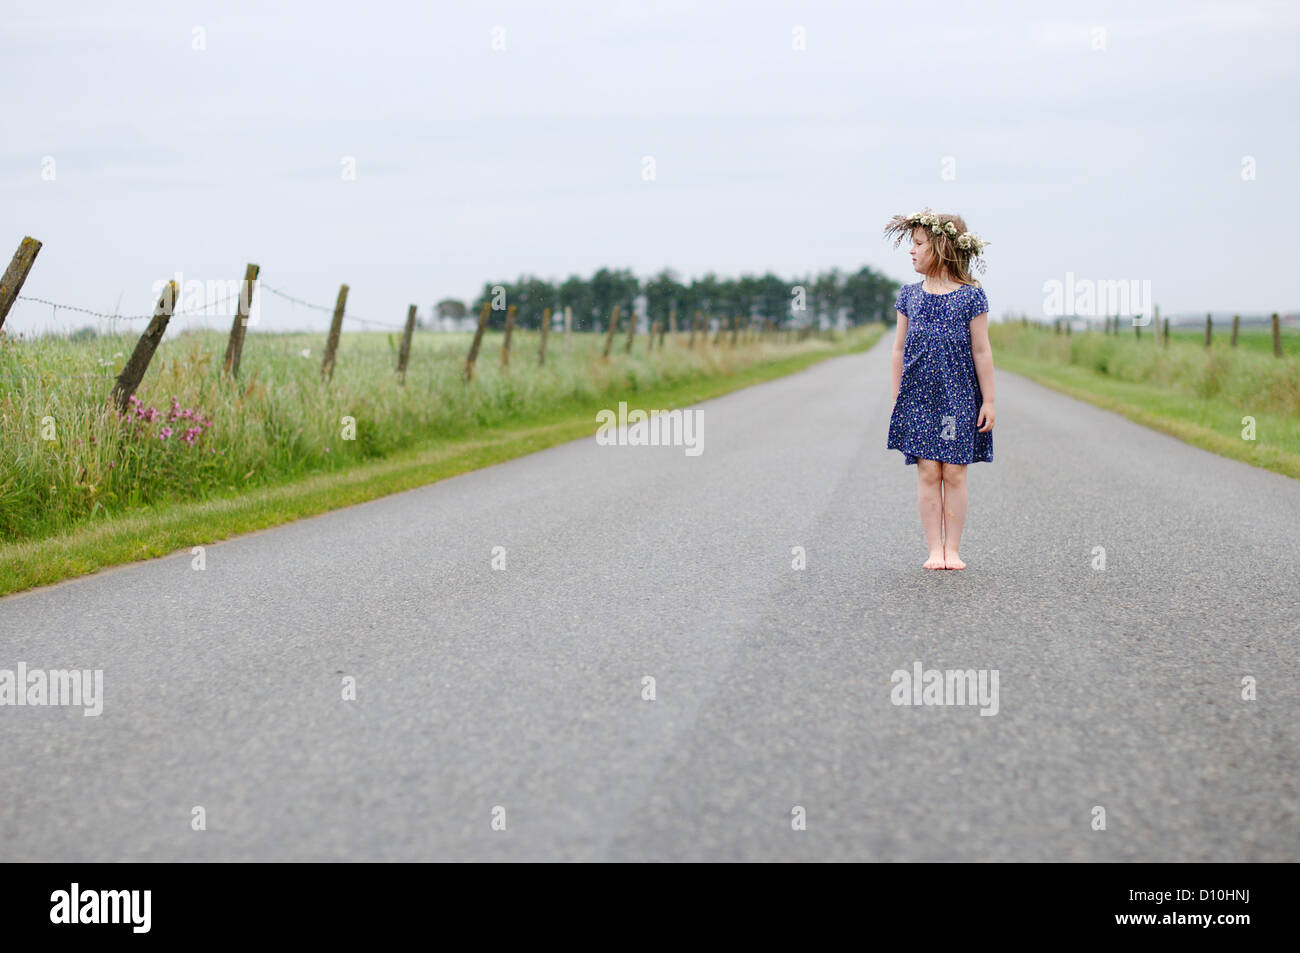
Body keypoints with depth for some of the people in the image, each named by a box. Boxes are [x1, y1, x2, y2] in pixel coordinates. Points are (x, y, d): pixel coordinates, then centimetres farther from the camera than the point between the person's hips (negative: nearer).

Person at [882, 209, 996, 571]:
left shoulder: (971, 295, -2)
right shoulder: (910, 296, 7)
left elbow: (981, 352, -1)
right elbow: (899, 351, 11)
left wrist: (988, 400, -2)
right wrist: (897, 399, 9)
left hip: (958, 397, -2)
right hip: (919, 397, 2)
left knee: (954, 474, 0)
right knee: (928, 473, 0)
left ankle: (952, 550, 8)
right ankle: (934, 550, 5)